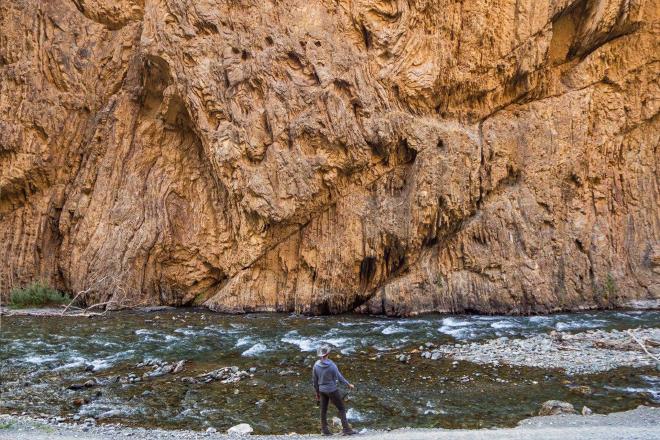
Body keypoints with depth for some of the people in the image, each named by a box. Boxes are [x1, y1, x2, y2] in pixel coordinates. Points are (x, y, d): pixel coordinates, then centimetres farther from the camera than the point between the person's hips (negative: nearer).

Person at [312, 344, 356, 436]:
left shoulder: (316, 365, -9)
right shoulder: (332, 366, -23)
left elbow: (315, 380, 1)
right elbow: (339, 377, -13)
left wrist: (317, 392, 14)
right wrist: (348, 384, 4)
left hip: (322, 390, 5)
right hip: (332, 390, -5)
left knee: (323, 409, 16)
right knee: (341, 408, 6)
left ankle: (324, 429, 23)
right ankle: (346, 429, 4)